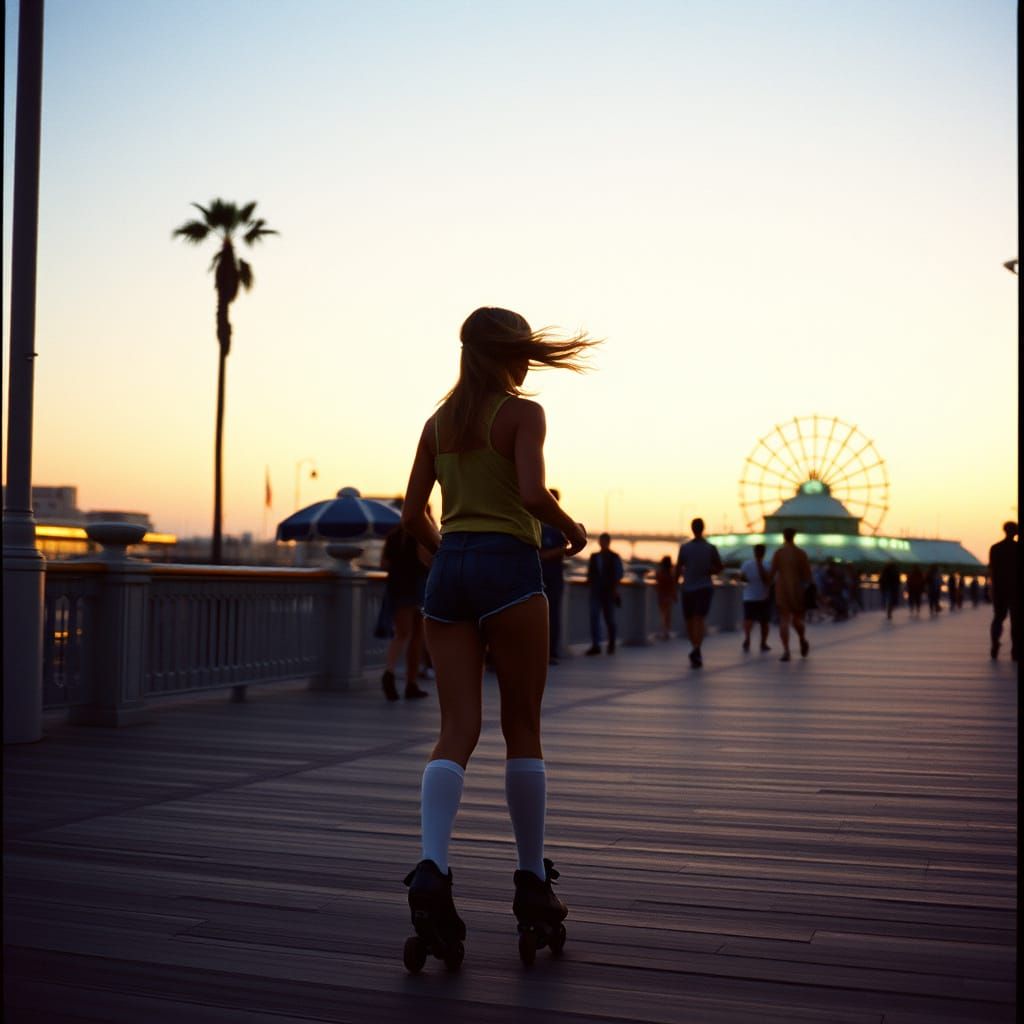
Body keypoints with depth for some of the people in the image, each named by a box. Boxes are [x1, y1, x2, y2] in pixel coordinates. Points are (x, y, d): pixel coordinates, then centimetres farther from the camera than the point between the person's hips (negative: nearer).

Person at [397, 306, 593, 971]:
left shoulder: (438, 422, 14)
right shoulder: (523, 413, -3)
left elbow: (413, 516, 13)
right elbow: (533, 494, -18)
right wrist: (572, 528, 1)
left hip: (448, 570, 5)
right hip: (509, 569, -5)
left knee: (459, 732, 1)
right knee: (523, 730, 6)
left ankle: (432, 868, -20)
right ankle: (533, 884, 14)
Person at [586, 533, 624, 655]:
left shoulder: (614, 557, 2)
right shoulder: (594, 557, 12)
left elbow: (619, 575, -2)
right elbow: (589, 573, 16)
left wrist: (615, 589, -10)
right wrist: (589, 580, -4)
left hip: (609, 592, -2)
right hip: (596, 591, 2)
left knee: (609, 618, 6)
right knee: (594, 617, -11)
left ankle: (611, 645, 21)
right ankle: (595, 645, -15)